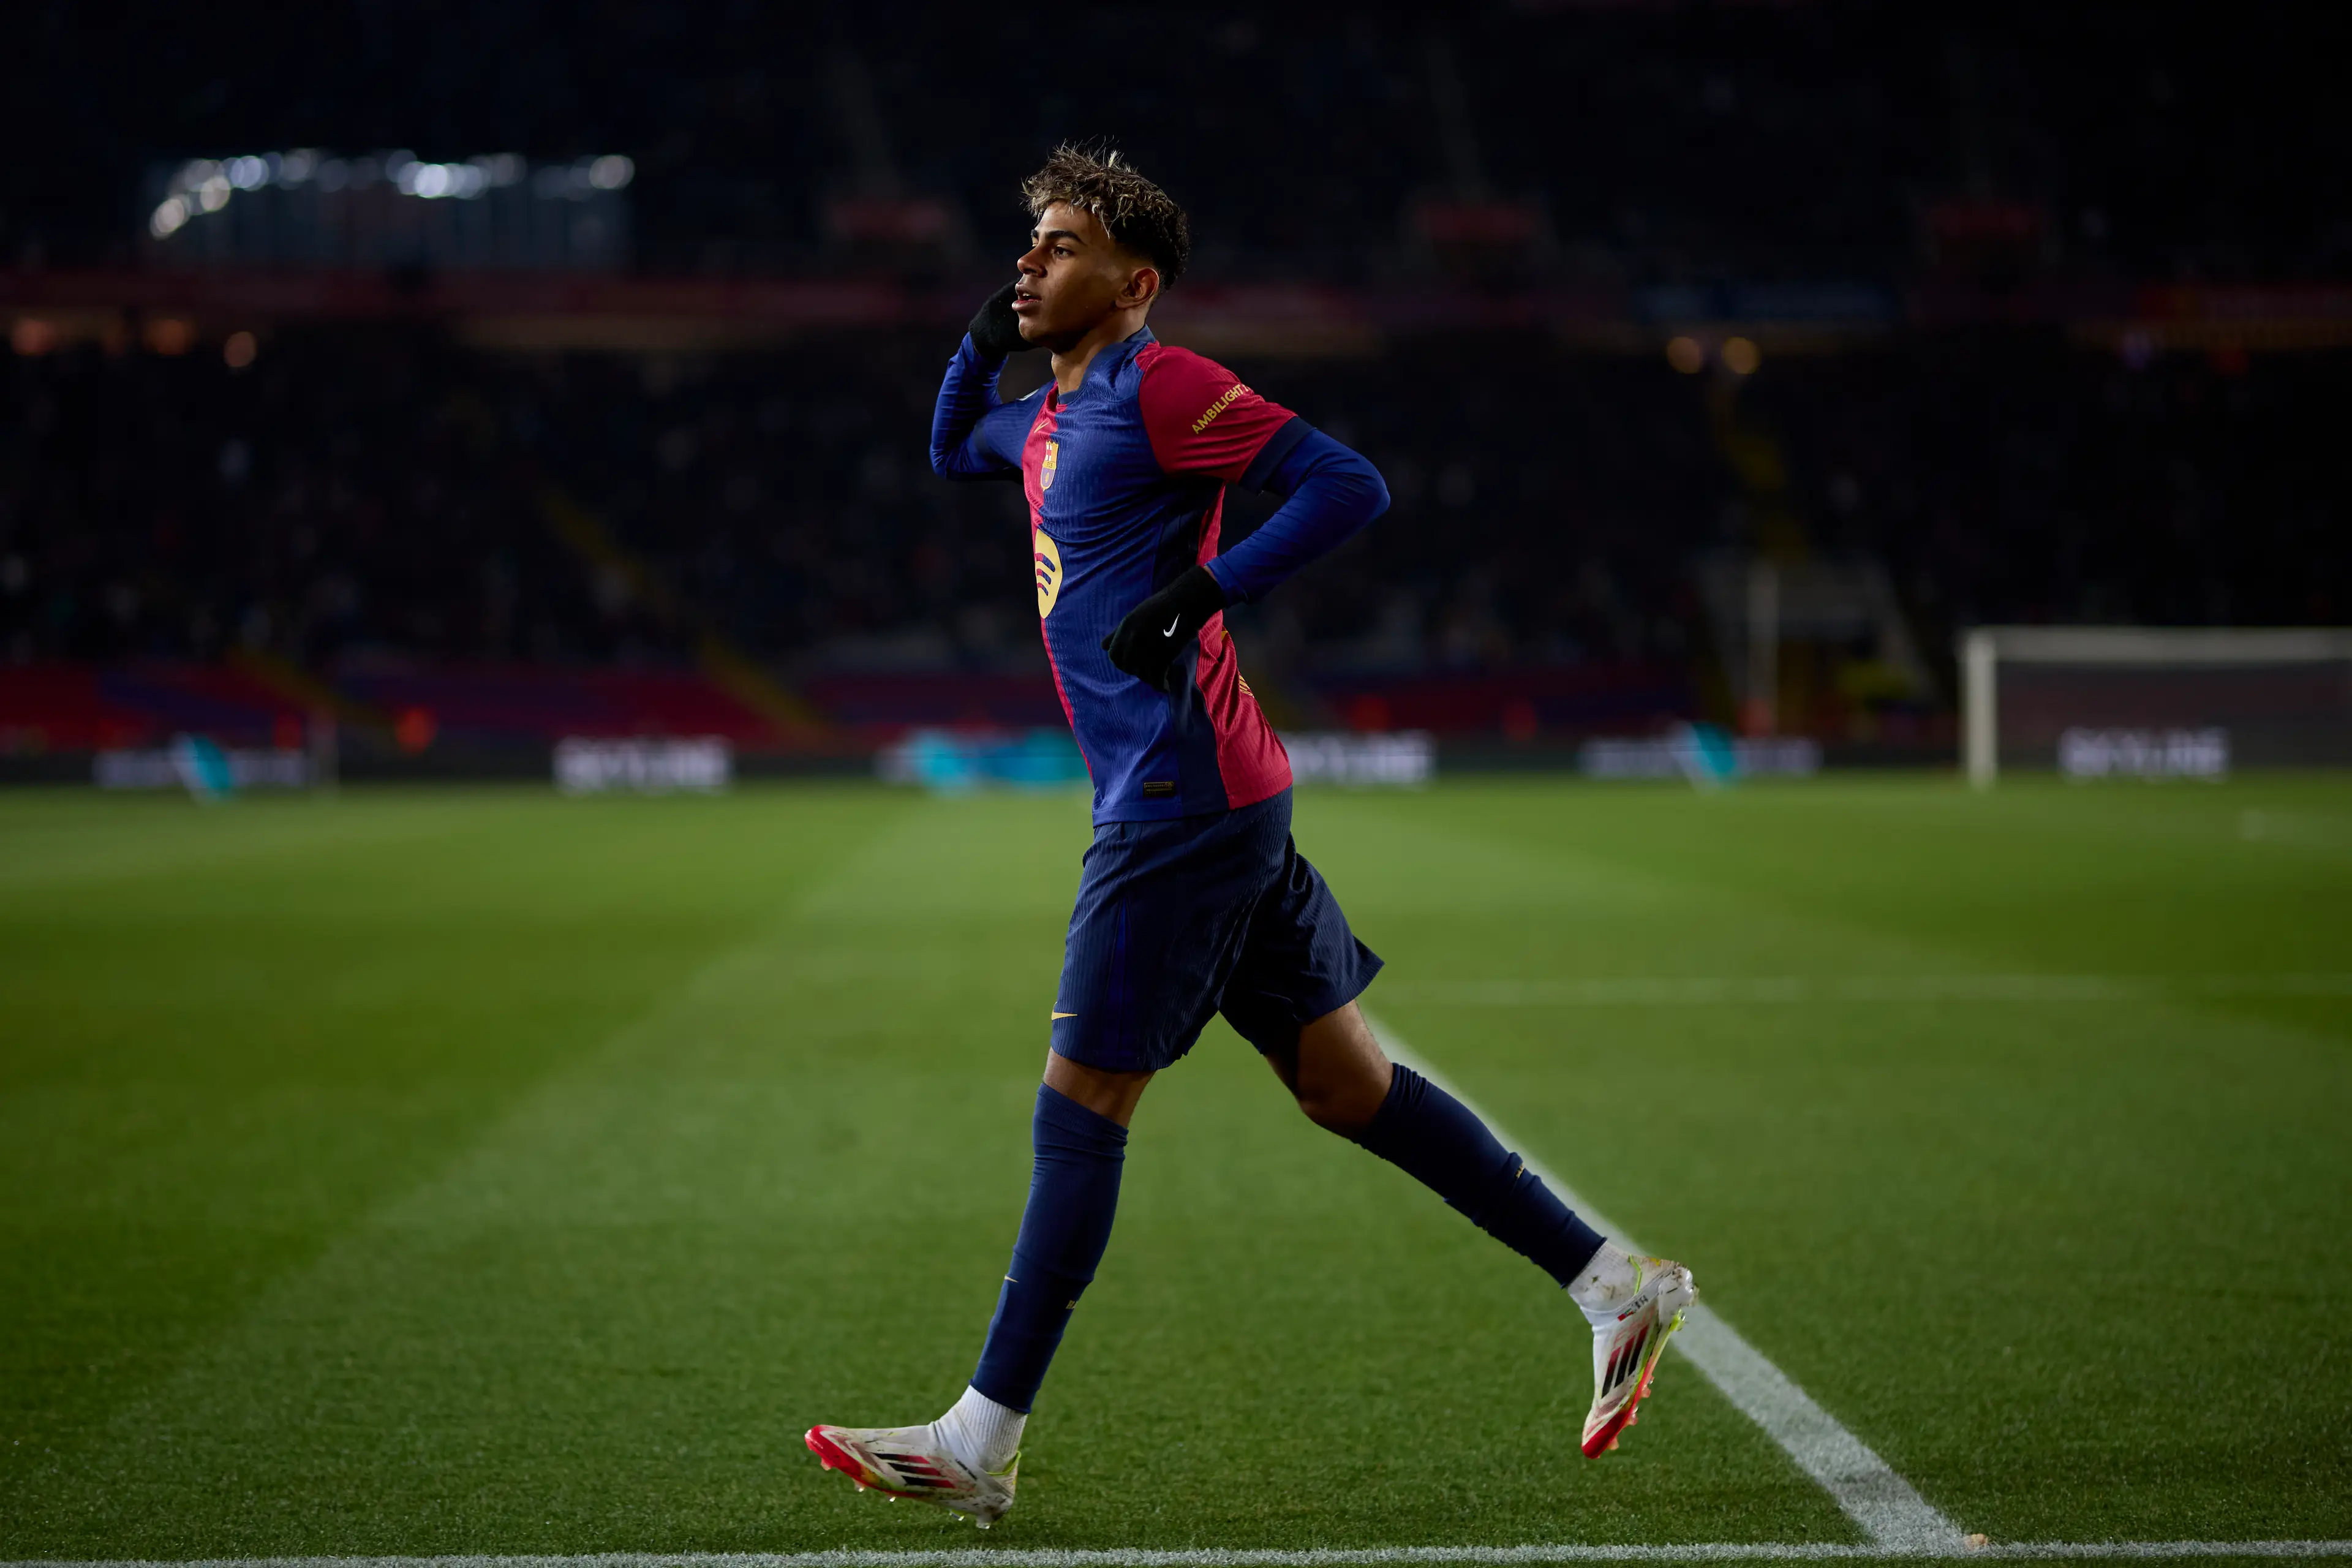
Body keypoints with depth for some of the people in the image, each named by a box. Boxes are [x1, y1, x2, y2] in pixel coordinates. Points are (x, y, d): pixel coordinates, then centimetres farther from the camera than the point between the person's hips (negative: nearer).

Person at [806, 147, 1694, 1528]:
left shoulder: (1159, 387, -9)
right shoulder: (1052, 414, 19)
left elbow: (1348, 486, -16)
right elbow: (953, 453, 38)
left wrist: (1199, 595, -20)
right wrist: (982, 346, 19)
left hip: (1181, 804, -10)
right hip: (1217, 802, 10)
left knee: (1083, 1101, -7)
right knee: (1346, 1081, 11)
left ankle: (983, 1447, -2)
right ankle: (1617, 1286, 15)